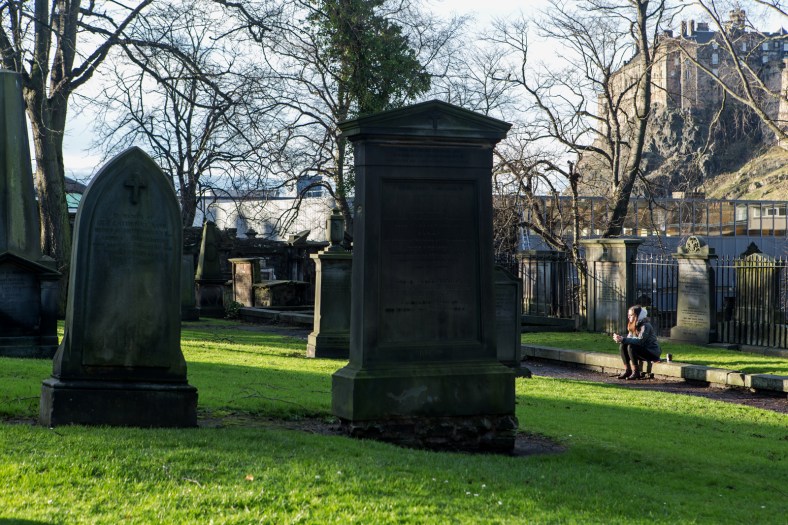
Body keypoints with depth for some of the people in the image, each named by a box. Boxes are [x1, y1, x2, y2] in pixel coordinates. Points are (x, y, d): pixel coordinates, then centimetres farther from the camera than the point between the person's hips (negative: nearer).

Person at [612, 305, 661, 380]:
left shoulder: (646, 326, -20)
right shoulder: (634, 326, 7)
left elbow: (640, 341, -31)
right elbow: (629, 338, 4)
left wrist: (623, 339, -35)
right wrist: (620, 338, -18)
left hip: (653, 353, -8)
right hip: (642, 351, 8)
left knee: (631, 347, -29)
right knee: (622, 346, -8)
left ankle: (636, 372, -21)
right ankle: (628, 371, -4)